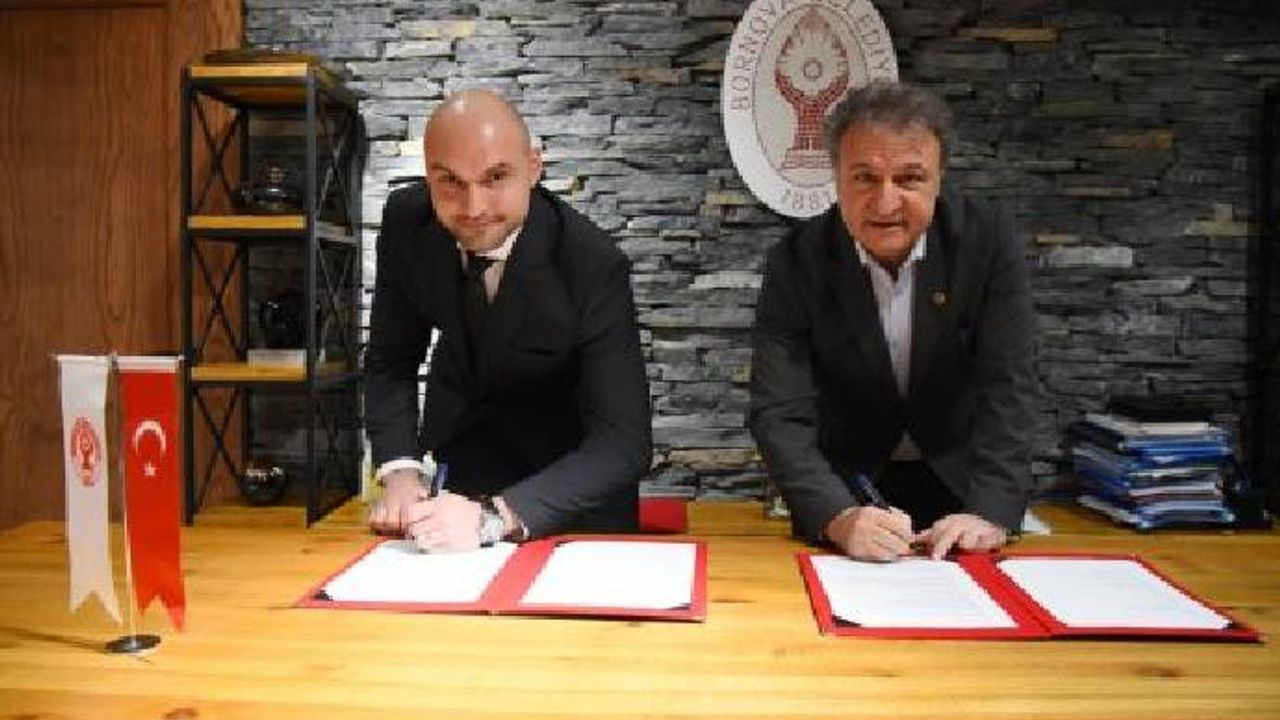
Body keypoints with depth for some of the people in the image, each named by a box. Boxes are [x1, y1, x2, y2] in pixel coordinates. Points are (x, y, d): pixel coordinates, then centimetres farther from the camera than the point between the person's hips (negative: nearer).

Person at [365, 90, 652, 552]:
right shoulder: (406, 221, -21)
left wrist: (494, 517, -47)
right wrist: (400, 473, -26)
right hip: (462, 442, 2)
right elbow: (390, 364, -10)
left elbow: (624, 444, -36)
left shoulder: (595, 265, -33)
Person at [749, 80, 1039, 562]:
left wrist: (990, 513, -28)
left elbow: (1007, 387, -15)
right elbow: (779, 415, -20)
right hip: (847, 488, 0)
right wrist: (838, 517, -35)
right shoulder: (796, 262, -15)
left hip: (958, 482, 1)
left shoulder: (987, 242, -12)